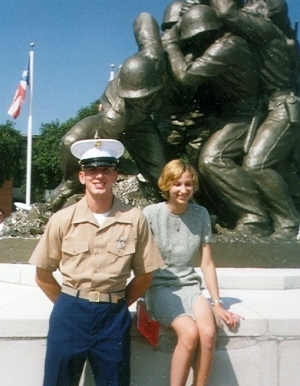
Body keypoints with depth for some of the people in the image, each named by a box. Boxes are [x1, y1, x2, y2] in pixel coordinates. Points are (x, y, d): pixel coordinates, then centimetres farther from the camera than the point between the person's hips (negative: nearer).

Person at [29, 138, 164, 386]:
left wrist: (115, 305, 4)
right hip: (69, 314, 0)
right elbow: (43, 275, 5)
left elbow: (144, 277, 4)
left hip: (114, 316, 0)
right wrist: (70, 305, 6)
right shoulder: (62, 220, -5)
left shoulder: (135, 220, -6)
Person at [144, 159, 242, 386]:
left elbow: (207, 263, 5)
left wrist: (217, 303, 2)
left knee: (208, 333, -24)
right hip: (160, 287, -3)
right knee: (189, 333, -28)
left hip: (190, 286, 3)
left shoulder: (201, 214, 2)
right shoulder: (151, 213, -8)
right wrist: (142, 299, -11)